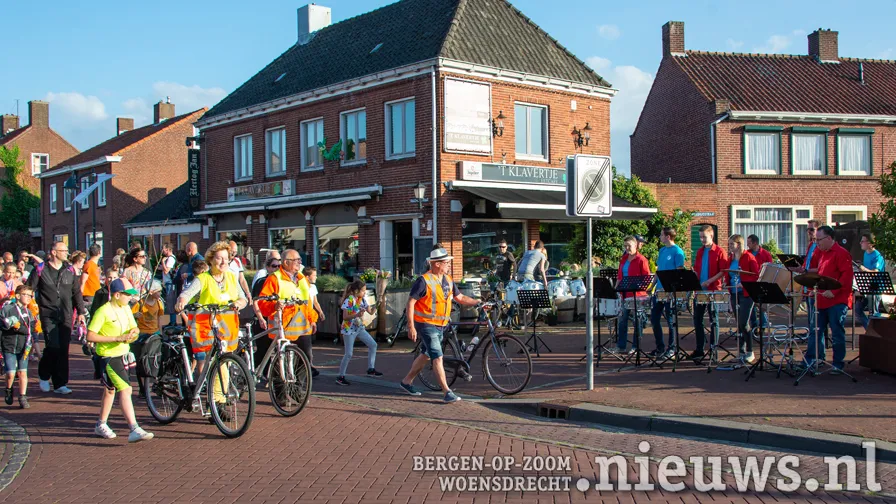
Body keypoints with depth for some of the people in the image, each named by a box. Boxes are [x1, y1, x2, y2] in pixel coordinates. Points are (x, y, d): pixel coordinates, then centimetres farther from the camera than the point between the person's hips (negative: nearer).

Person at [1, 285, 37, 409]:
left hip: (24, 348, 3)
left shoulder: (28, 312, 7)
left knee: (22, 372, 1)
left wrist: (18, 326, -18)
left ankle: (23, 398, 8)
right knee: (11, 374, -6)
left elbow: (31, 330, -4)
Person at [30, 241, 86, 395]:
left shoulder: (70, 270, 11)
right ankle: (44, 374, 13)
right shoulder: (40, 270, -1)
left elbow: (77, 292, 16)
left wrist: (81, 312, 11)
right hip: (48, 315, -4)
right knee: (53, 346, -14)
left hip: (66, 316, 4)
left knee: (63, 349, 2)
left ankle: (60, 384, 10)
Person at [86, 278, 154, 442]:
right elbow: (90, 336, -19)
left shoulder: (126, 309, 7)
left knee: (110, 390, 20)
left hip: (123, 355, 8)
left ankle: (101, 424, 35)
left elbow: (134, 328, 16)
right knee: (125, 390, -15)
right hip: (108, 357, -8)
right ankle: (134, 430, -18)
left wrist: (133, 332, -9)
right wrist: (116, 338, -23)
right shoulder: (103, 311, -17)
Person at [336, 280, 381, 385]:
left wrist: (376, 305, -13)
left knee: (373, 345, 3)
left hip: (359, 328, 7)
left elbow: (371, 312, 6)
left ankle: (371, 369, 13)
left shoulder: (362, 300, 4)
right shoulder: (349, 301, -17)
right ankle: (340, 377, 1)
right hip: (349, 329, -7)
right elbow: (345, 317, -20)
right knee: (348, 354, -9)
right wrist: (357, 315, -34)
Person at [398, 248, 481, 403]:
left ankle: (406, 381, 34)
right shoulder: (424, 281, -16)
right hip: (427, 325, -8)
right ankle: (447, 393, -12)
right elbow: (410, 303, -15)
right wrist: (411, 326, -18)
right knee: (438, 358, -12)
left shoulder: (448, 281, 7)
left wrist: (479, 302, 1)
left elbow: (460, 298, 13)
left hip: (440, 325, 8)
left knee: (425, 355, 18)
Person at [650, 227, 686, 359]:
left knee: (671, 321, -1)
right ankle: (660, 347, 18)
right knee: (654, 319, 9)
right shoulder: (662, 251, 14)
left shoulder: (677, 251, -9)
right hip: (659, 290, 8)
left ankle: (672, 348, 8)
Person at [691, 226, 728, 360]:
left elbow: (723, 271, -10)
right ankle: (699, 349, 14)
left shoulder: (719, 251, -5)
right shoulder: (699, 252, 13)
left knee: (714, 320, 3)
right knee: (697, 319, 7)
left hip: (713, 290, -6)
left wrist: (709, 281, -19)